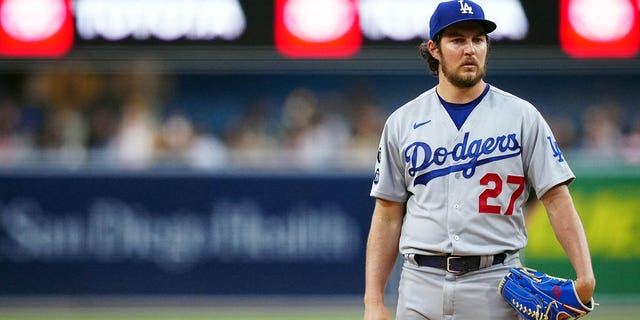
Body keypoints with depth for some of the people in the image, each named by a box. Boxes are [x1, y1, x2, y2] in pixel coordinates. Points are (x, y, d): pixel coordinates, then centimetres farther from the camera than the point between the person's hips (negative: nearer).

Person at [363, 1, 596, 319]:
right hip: (421, 286, 2)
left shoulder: (521, 116, 4)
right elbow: (388, 217, 10)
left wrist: (585, 276, -14)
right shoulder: (402, 122, 9)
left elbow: (557, 198, -1)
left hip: (495, 286, -2)